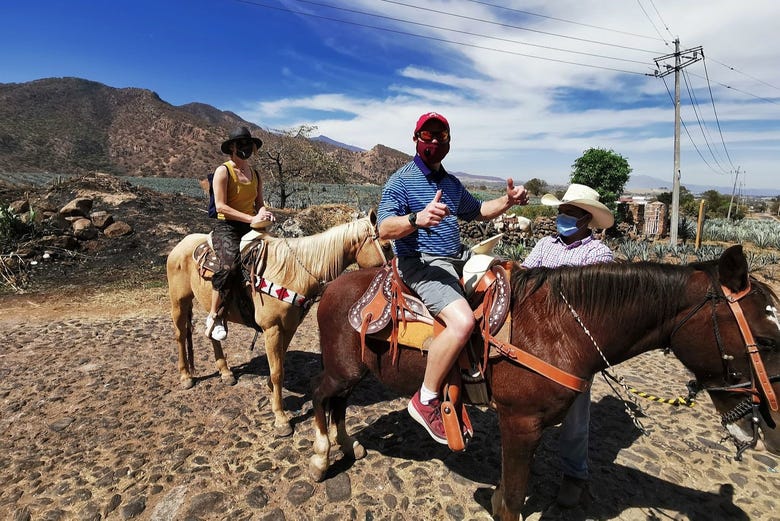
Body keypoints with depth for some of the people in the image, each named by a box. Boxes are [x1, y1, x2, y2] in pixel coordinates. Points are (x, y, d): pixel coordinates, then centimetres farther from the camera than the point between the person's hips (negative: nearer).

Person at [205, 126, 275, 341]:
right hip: (226, 227, -6)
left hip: (250, 228, 7)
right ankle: (214, 315, -14)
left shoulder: (255, 175, 16)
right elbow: (220, 206, -13)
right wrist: (251, 218, -21)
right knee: (230, 265, -31)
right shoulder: (223, 171, -3)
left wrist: (263, 212, -7)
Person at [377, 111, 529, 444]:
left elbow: (478, 212, 32)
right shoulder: (401, 180, -4)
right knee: (462, 320, -31)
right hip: (422, 263, -9)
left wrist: (508, 201, 14)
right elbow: (384, 230, -16)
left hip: (458, 259, 9)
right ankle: (426, 400, -14)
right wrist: (418, 219, -36)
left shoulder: (452, 183, 19)